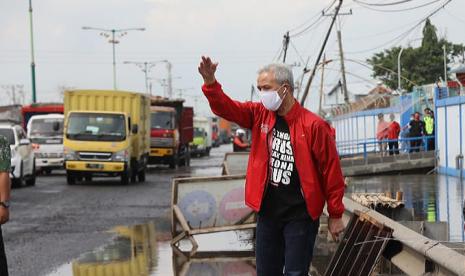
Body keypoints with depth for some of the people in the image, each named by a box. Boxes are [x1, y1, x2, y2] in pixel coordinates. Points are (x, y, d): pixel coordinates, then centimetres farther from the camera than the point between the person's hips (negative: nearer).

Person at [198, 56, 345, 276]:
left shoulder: (313, 125, -13)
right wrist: (210, 83, -26)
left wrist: (335, 215, -5)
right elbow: (226, 107, -5)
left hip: (300, 216, -5)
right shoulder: (260, 115, 3)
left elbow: (331, 170, -8)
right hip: (267, 212, 5)